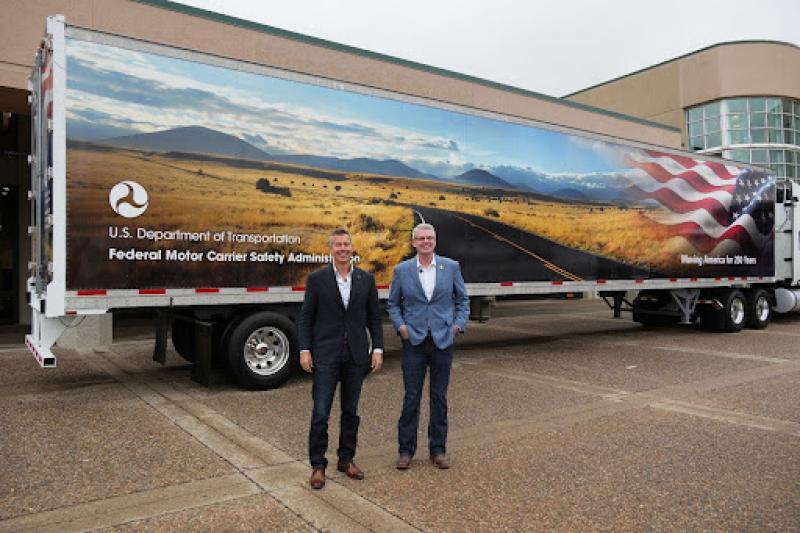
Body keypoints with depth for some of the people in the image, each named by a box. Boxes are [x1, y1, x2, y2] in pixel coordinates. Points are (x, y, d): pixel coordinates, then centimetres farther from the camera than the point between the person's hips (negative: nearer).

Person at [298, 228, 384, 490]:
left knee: (351, 411, 12)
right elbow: (305, 317, 0)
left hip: (356, 355, 3)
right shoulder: (317, 279, -2)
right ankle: (318, 465, 14)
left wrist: (377, 349, 0)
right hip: (326, 355, -2)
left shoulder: (366, 279, 5)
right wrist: (304, 350, -7)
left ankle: (346, 459, 28)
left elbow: (374, 317, 7)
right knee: (320, 412, -1)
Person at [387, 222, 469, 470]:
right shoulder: (402, 270, 1)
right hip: (413, 341, -1)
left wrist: (458, 325, -2)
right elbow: (392, 304, 8)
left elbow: (462, 300, 9)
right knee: (411, 396, 4)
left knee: (439, 397, 10)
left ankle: (438, 449, 23)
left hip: (443, 340, 1)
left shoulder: (451, 267, 2)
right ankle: (406, 449, 18)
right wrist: (400, 326, -6)